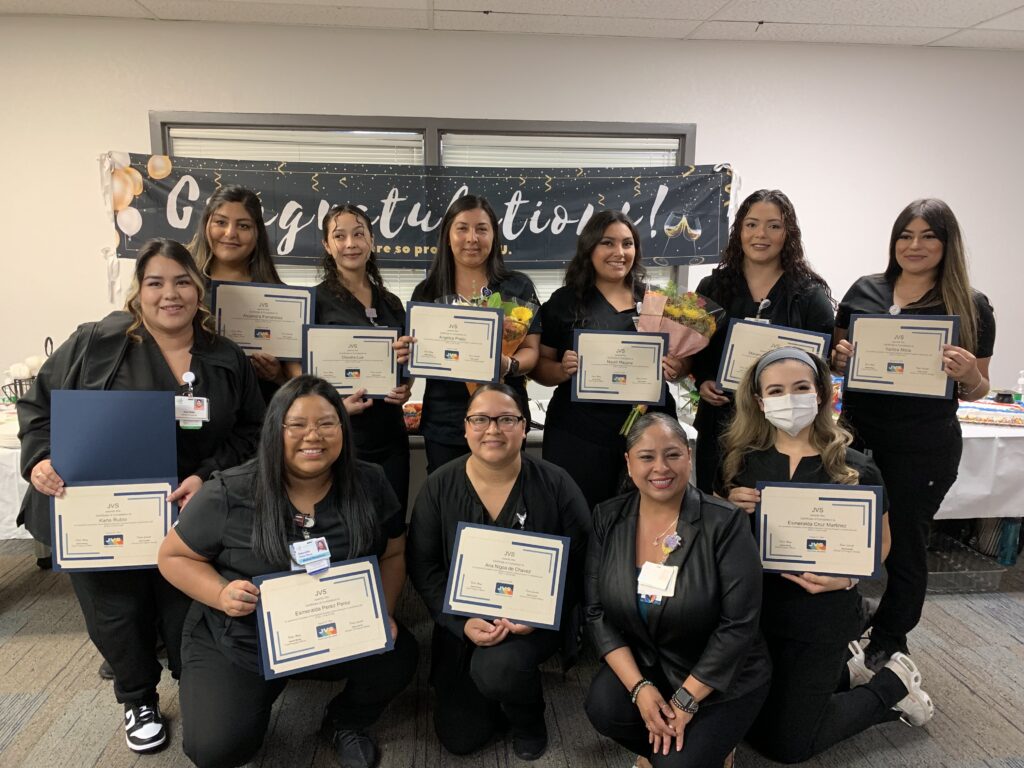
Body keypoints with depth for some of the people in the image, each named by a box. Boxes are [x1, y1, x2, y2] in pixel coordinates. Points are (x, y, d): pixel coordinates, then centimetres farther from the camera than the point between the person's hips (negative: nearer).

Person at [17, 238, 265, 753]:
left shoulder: (228, 361, 1)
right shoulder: (96, 343, -5)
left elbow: (249, 433, 2)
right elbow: (40, 404, 2)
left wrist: (207, 476, -12)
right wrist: (40, 460, -14)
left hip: (184, 517, 1)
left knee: (185, 611, 10)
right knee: (117, 615, 13)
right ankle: (138, 701, 41)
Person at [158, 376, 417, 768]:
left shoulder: (370, 485, -8)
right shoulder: (230, 493, -15)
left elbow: (393, 555, 3)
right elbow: (174, 556, -3)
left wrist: (383, 614, -13)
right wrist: (221, 594, -21)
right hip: (237, 644, -1)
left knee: (399, 657, -21)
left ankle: (344, 722, 13)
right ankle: (261, 692, 19)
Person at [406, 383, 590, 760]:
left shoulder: (556, 485, -11)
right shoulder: (439, 486, -7)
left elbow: (578, 563, -6)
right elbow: (423, 566, -5)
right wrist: (462, 623, -17)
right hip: (462, 623, 3)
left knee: (497, 669, -32)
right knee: (460, 737, 2)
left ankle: (528, 717, 5)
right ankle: (508, 683, 33)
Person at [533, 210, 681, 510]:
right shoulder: (564, 301, 3)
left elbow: (685, 358, 14)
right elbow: (539, 367, 4)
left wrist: (676, 369, -7)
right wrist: (562, 370, -16)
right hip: (578, 434, -2)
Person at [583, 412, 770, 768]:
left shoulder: (725, 523, -18)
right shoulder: (608, 518, -7)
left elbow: (738, 625, -17)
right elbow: (597, 613, -5)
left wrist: (685, 701, -17)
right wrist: (639, 688, -16)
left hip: (721, 678, -2)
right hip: (641, 664, 3)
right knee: (603, 709, -24)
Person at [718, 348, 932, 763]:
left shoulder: (856, 468, -13)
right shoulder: (739, 458, -7)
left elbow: (879, 543, -1)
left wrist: (846, 578, -19)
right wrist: (730, 509, -18)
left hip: (822, 616, -4)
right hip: (750, 610, 4)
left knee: (786, 745, 8)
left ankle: (892, 686, 27)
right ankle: (843, 675, 38)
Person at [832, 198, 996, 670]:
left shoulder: (971, 307, -2)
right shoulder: (864, 291, 3)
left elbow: (978, 390, 4)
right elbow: (836, 359, 13)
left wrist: (968, 374, -18)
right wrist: (839, 356, -10)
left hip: (924, 448, -2)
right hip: (857, 434, 2)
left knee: (904, 544, 11)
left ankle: (888, 643, 32)